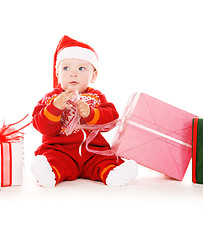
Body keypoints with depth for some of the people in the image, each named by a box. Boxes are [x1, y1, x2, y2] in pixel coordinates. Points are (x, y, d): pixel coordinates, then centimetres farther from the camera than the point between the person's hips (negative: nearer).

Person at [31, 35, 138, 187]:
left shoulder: (96, 97, 12)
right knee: (52, 158, -32)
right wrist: (55, 107, -21)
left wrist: (90, 113, -19)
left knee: (108, 158, -25)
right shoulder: (51, 98, 8)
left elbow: (112, 119, -2)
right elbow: (43, 127, -4)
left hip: (93, 150, 2)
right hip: (59, 150, -2)